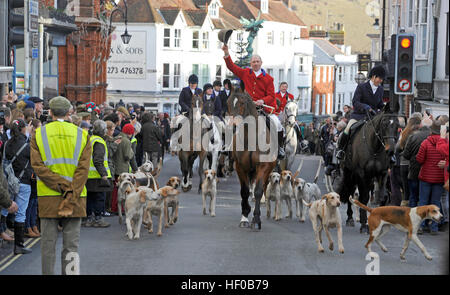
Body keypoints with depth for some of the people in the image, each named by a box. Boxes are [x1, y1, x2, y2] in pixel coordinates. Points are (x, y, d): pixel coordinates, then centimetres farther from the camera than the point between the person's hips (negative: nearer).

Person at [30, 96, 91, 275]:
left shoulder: (39, 134, 1)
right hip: (76, 197, 0)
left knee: (48, 245, 6)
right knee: (71, 245, 5)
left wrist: (62, 185, -12)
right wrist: (71, 199, -11)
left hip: (48, 197, 0)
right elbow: (83, 169, -7)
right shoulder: (82, 134, 2)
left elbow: (37, 166, -10)